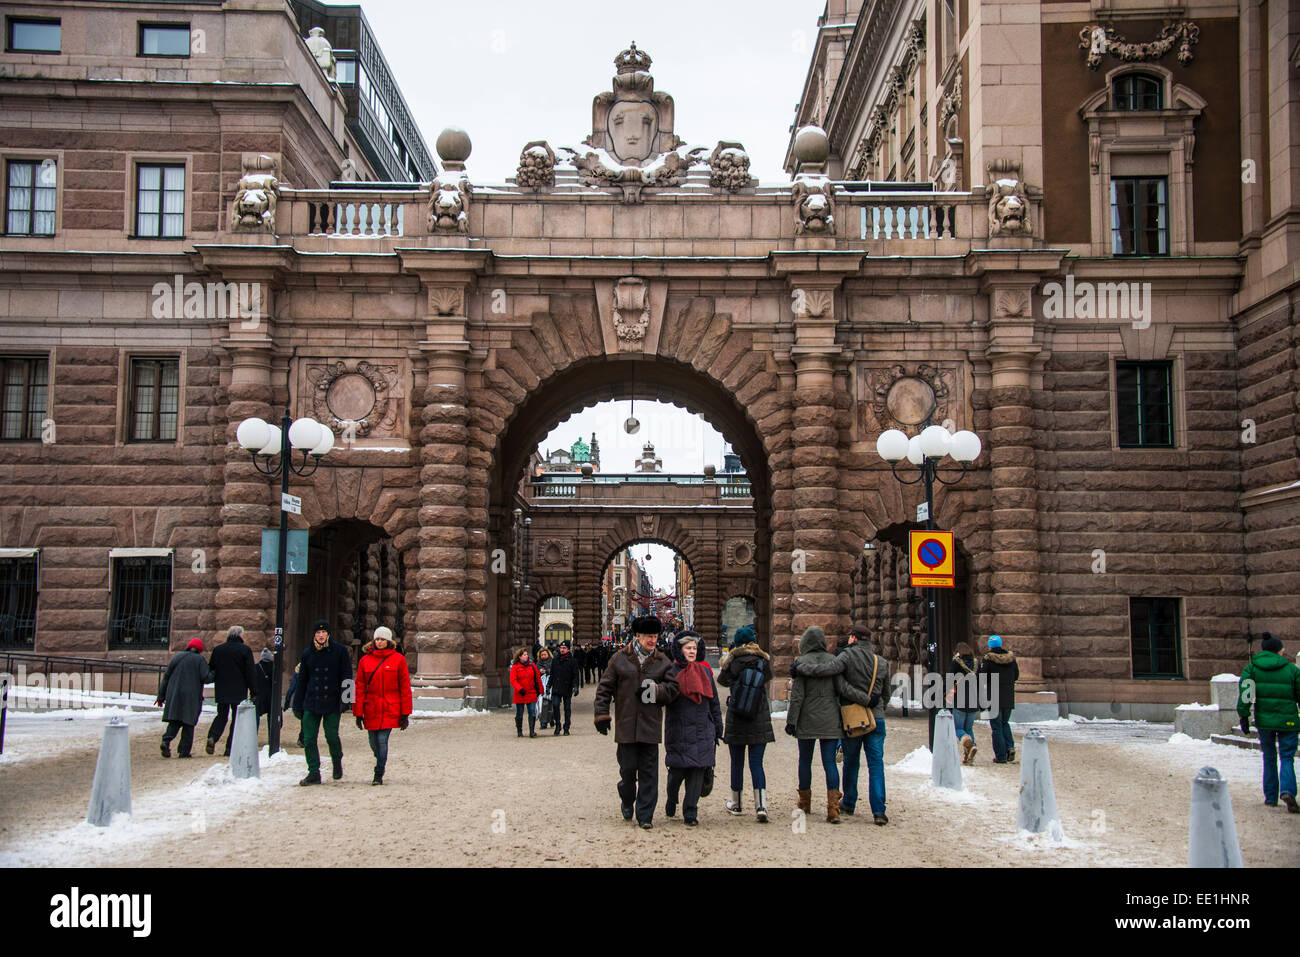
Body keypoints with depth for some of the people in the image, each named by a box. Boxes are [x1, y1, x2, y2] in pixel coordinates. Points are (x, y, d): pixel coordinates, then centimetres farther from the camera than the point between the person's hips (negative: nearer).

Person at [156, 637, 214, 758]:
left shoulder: (177, 657, 11)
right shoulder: (200, 660, -1)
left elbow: (166, 677, 12)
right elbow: (206, 678, -12)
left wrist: (161, 696, 16)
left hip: (174, 695, 3)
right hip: (191, 697, -3)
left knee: (174, 722, 8)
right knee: (188, 724, 3)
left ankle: (166, 740, -18)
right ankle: (184, 752, 1)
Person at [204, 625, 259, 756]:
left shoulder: (217, 649, 6)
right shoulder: (245, 650, -5)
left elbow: (210, 670, 12)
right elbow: (251, 673, -6)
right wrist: (253, 692, -1)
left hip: (221, 691, 3)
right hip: (239, 692, -3)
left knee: (221, 716, 15)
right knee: (237, 718, 4)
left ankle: (212, 737, -10)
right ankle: (230, 748, 0)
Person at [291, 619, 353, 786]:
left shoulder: (339, 651, 1)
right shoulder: (308, 653, 10)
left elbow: (346, 673, 4)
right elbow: (302, 680, 15)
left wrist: (346, 684, -16)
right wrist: (297, 704, 14)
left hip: (332, 702, -3)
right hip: (311, 703, 3)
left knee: (332, 736, -5)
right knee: (309, 739, -3)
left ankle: (337, 762, 25)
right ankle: (314, 773, 6)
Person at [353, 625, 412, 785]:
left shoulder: (398, 659, 1)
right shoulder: (365, 660, 6)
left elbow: (405, 687, 2)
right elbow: (359, 688, 7)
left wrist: (405, 713, -1)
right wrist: (358, 713, 2)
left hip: (390, 709, -3)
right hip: (371, 709, 3)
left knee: (382, 740, -11)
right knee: (374, 743, 10)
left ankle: (379, 774, -2)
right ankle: (381, 763, 38)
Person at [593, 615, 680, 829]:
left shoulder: (663, 663, 9)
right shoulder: (619, 660, 5)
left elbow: (673, 689, 6)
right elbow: (604, 688, 6)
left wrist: (655, 690, -11)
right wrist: (602, 714, -1)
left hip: (651, 724, 1)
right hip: (626, 725, -1)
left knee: (649, 772, 0)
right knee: (628, 767, 3)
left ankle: (645, 815, 8)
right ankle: (627, 802, 31)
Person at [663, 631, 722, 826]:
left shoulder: (705, 671, 13)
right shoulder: (671, 671, 0)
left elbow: (714, 702, 17)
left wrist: (718, 729, 16)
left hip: (702, 731, 3)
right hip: (678, 732, -3)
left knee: (697, 772, -2)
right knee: (677, 771, 0)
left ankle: (690, 813, 5)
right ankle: (671, 802, 29)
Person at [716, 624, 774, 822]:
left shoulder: (733, 662, -8)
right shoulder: (764, 661, -4)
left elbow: (722, 679, 8)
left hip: (736, 721, -1)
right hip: (760, 722, 1)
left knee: (737, 763, 11)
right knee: (756, 763, 4)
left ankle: (736, 804, 24)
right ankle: (761, 805, -11)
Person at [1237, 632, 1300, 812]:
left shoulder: (1251, 668, 3)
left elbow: (1244, 694, -7)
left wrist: (1244, 717, -5)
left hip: (1264, 720, 2)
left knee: (1269, 757, 15)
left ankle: (1270, 797, 17)